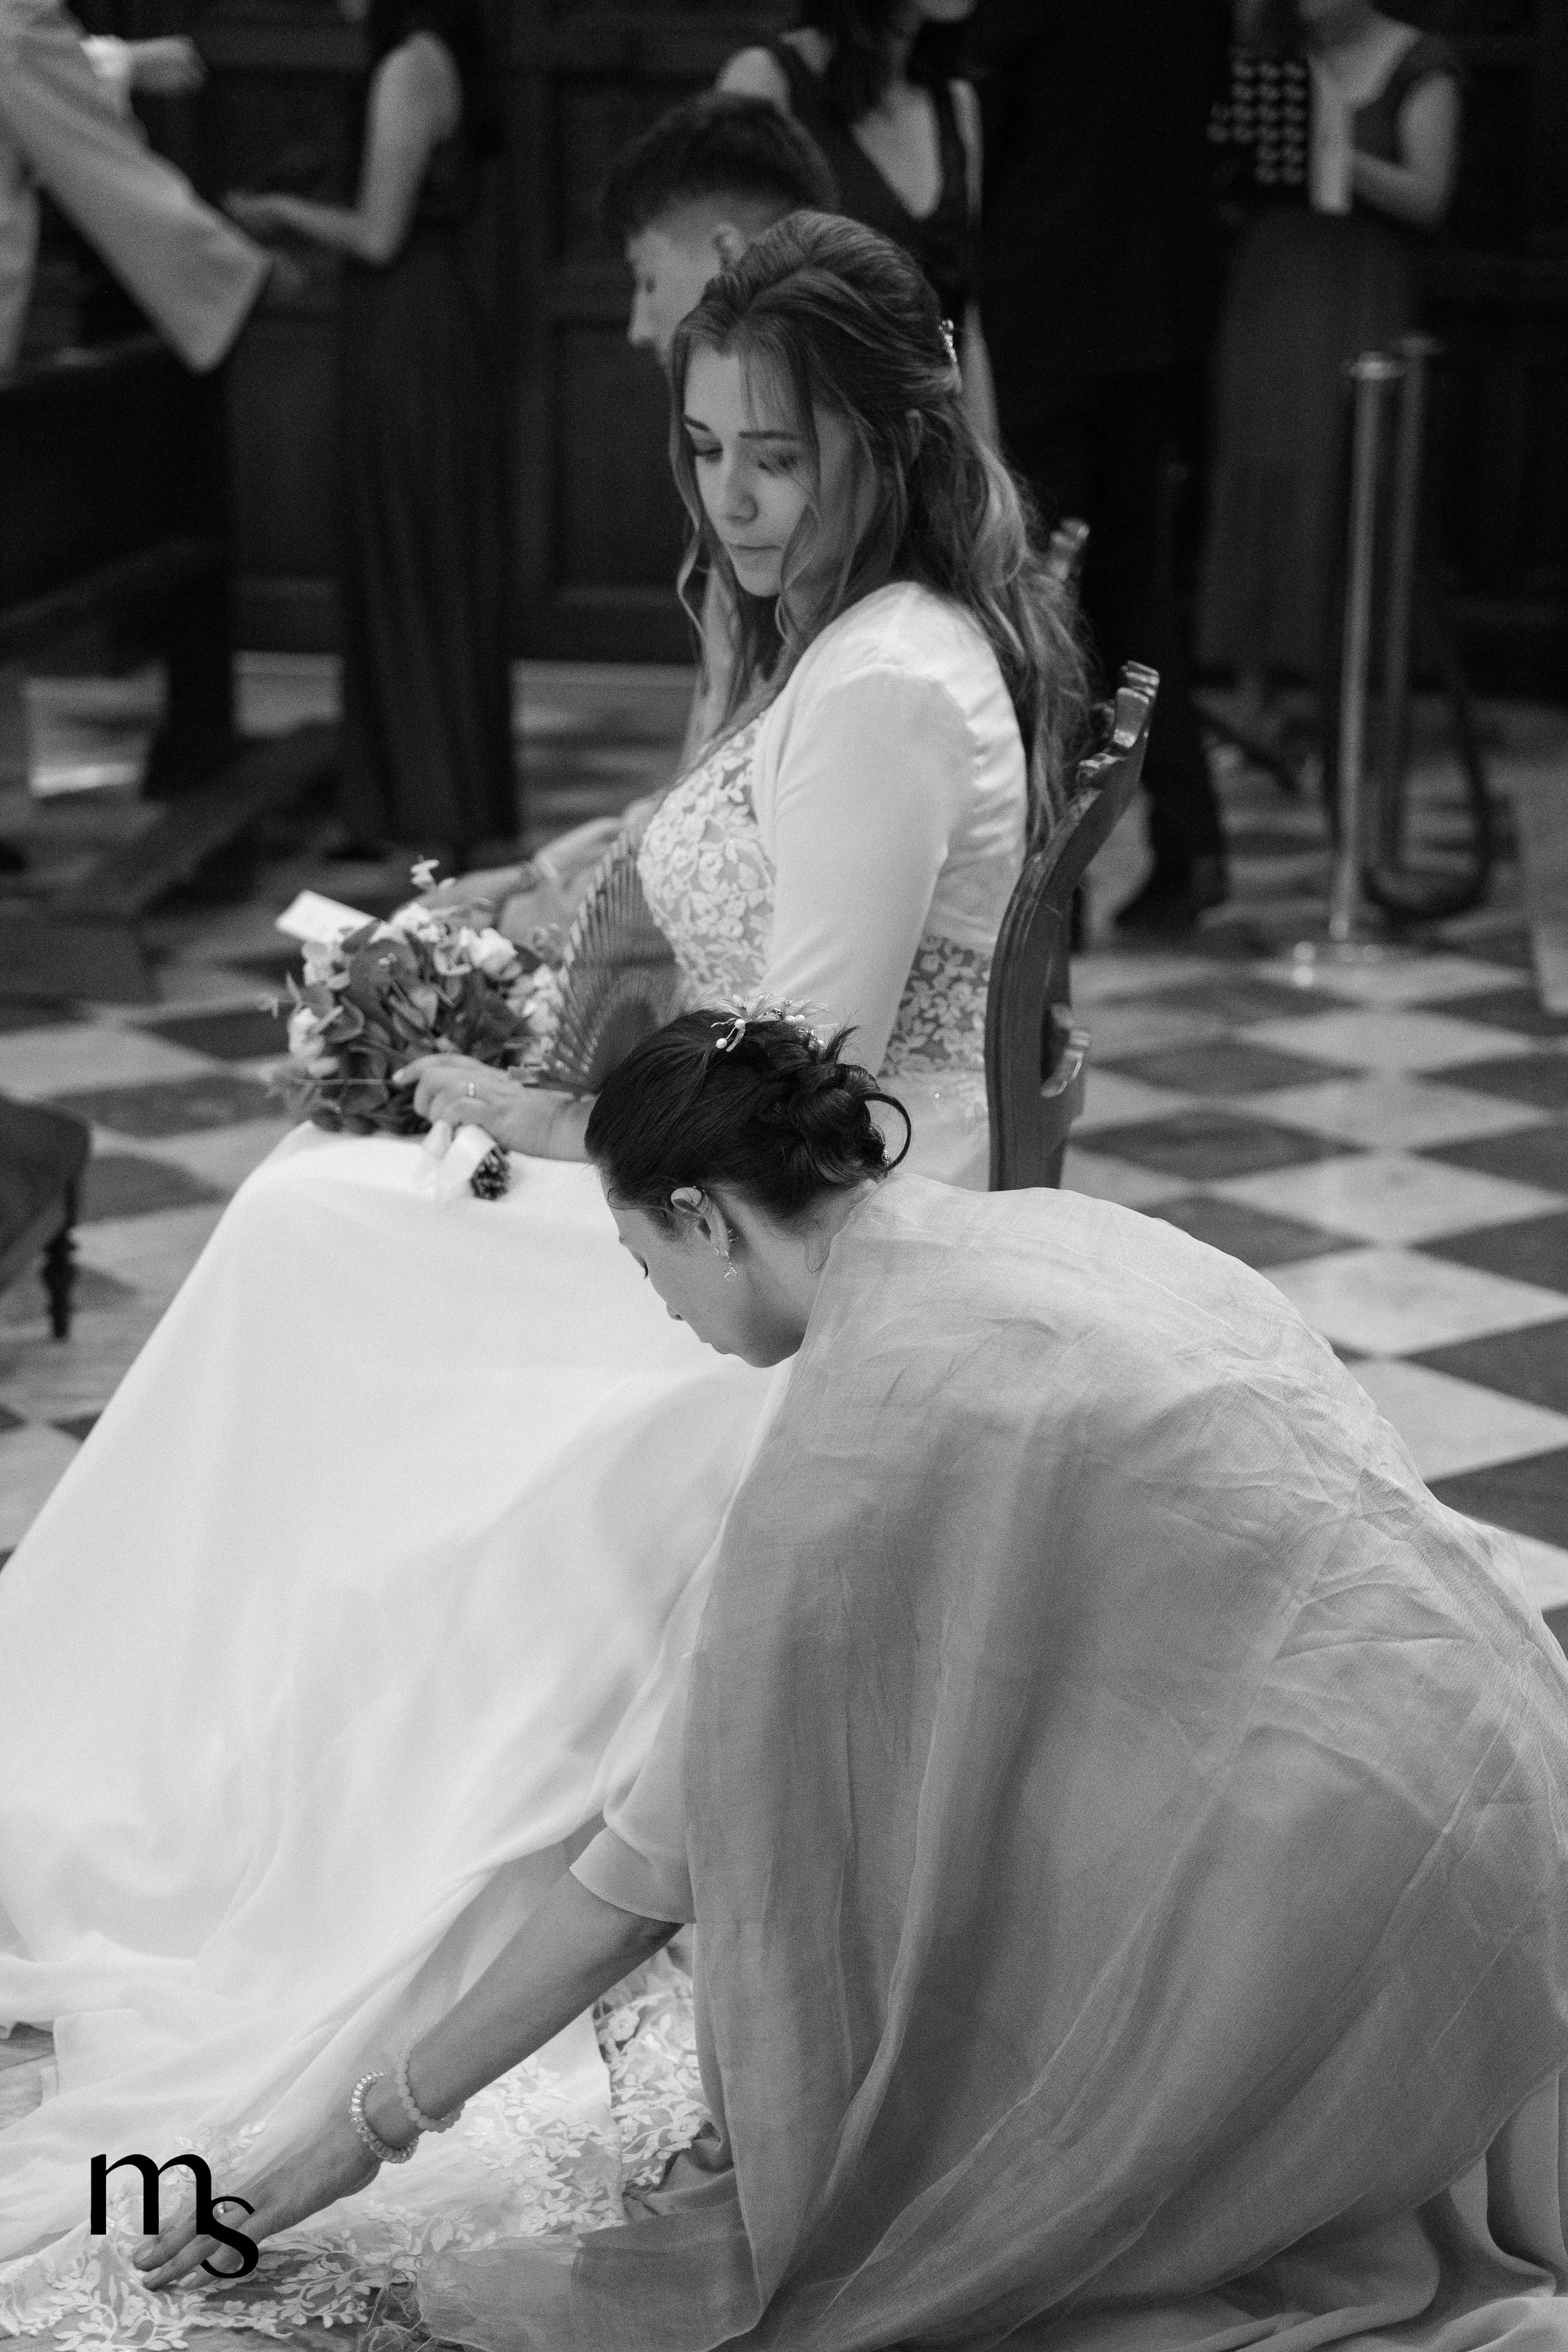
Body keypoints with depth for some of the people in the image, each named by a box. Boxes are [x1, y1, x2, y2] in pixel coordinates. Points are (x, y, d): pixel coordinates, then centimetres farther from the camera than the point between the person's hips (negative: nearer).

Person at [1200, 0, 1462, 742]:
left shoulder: (1417, 66, 1)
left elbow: (1428, 198, -5)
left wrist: (1342, 159, -19)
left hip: (1362, 299, -3)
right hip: (1268, 285, 3)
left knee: (1347, 489, -8)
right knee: (1256, 480, -1)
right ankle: (1255, 702, 5)